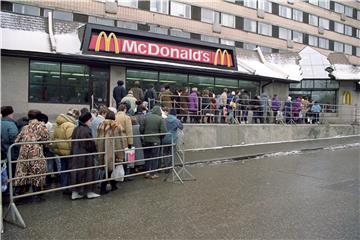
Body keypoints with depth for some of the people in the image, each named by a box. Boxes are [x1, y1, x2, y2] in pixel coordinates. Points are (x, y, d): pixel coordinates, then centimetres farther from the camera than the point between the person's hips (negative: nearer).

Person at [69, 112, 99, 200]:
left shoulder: (76, 129, 7)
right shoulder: (86, 130, -17)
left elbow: (73, 143, 12)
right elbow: (90, 144, -15)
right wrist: (94, 151, 1)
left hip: (75, 155, 7)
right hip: (85, 155, -7)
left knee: (76, 172, 11)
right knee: (87, 172, 4)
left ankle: (75, 192, 15)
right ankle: (89, 192, 14)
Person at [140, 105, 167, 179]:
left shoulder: (146, 117, 1)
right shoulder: (160, 119, -8)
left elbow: (141, 129, -1)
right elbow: (163, 131, -13)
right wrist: (160, 137, 5)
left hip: (146, 140, 4)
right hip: (155, 141, -3)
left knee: (147, 156, 14)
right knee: (154, 157, 6)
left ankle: (147, 172, 19)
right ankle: (152, 174, 9)